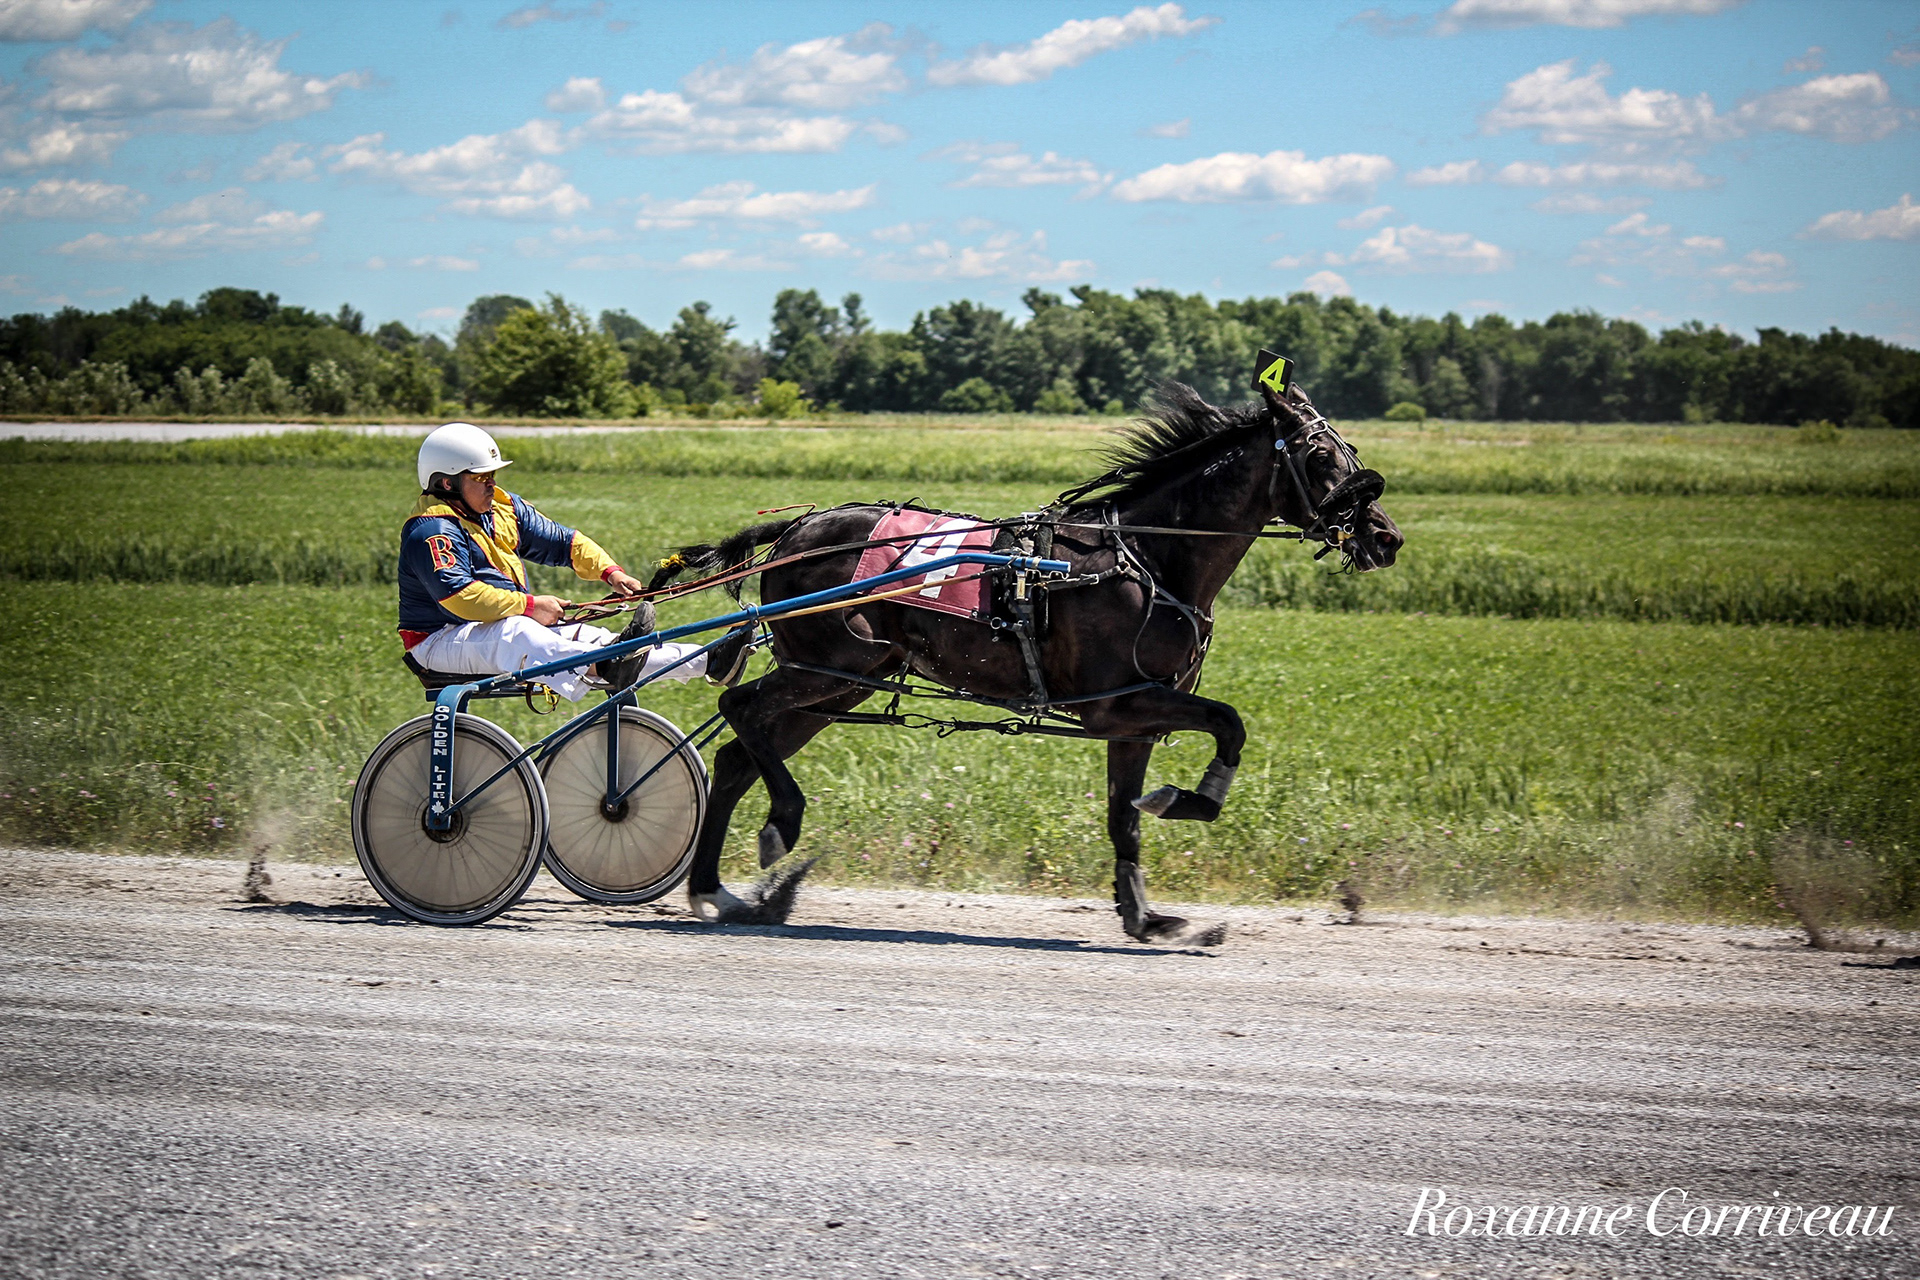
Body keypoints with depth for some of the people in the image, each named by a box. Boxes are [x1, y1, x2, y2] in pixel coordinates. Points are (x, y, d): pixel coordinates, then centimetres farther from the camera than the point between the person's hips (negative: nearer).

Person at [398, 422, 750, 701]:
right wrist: (530, 606, -28)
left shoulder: (503, 507, 12)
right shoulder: (432, 532, -16)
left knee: (595, 640, -8)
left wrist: (610, 571, -1)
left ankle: (709, 662, -20)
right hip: (443, 641, -9)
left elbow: (563, 541, 15)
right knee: (516, 633, -39)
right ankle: (601, 669, -68)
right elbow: (459, 595, -29)